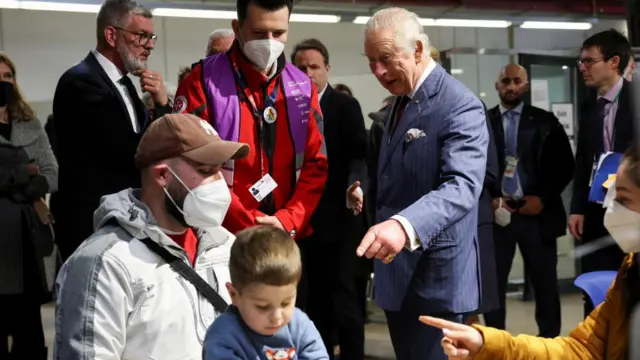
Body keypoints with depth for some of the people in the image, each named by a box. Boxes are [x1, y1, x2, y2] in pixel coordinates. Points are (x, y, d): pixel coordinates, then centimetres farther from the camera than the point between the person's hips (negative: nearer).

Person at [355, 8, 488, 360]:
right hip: (396, 271, 9)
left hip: (434, 276, -9)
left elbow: (462, 186, -32)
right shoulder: (401, 102, 12)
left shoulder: (460, 106, -17)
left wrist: (405, 226, -46)